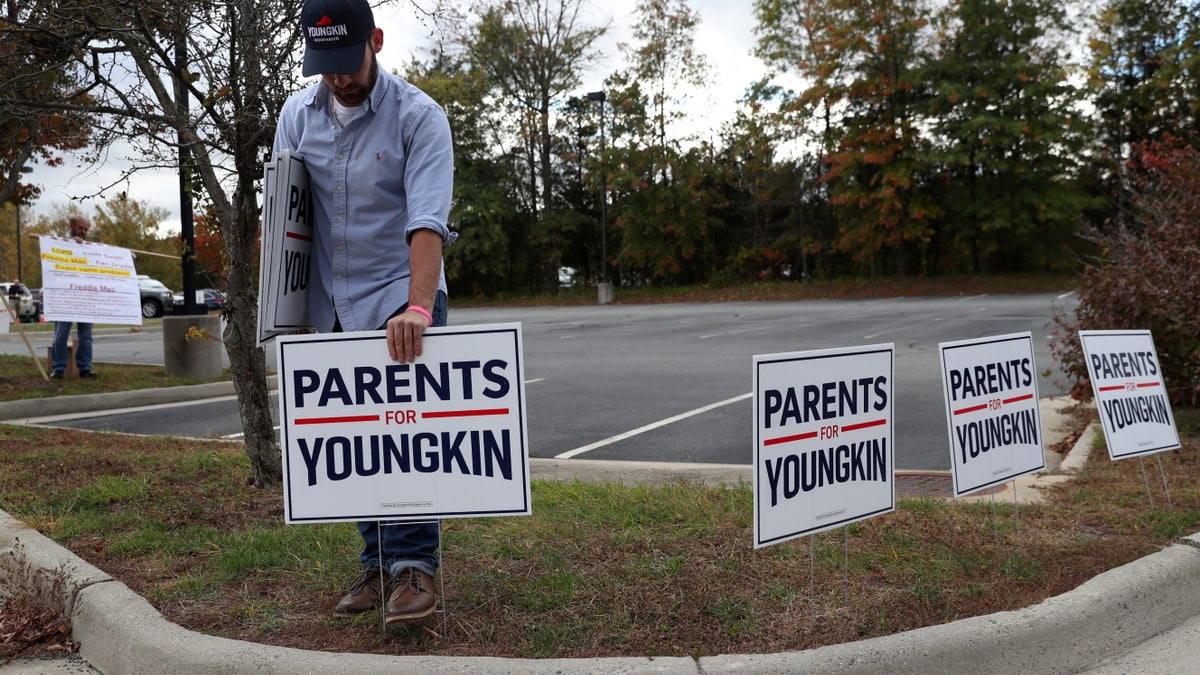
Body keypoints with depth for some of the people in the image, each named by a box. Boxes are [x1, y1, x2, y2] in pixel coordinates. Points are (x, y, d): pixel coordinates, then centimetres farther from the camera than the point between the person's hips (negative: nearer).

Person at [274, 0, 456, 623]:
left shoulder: (418, 115, -11)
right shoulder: (297, 115, 4)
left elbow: (427, 219, -23)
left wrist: (418, 306, -36)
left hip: (398, 298, -5)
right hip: (330, 305, 5)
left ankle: (414, 565, -3)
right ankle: (378, 565, 18)